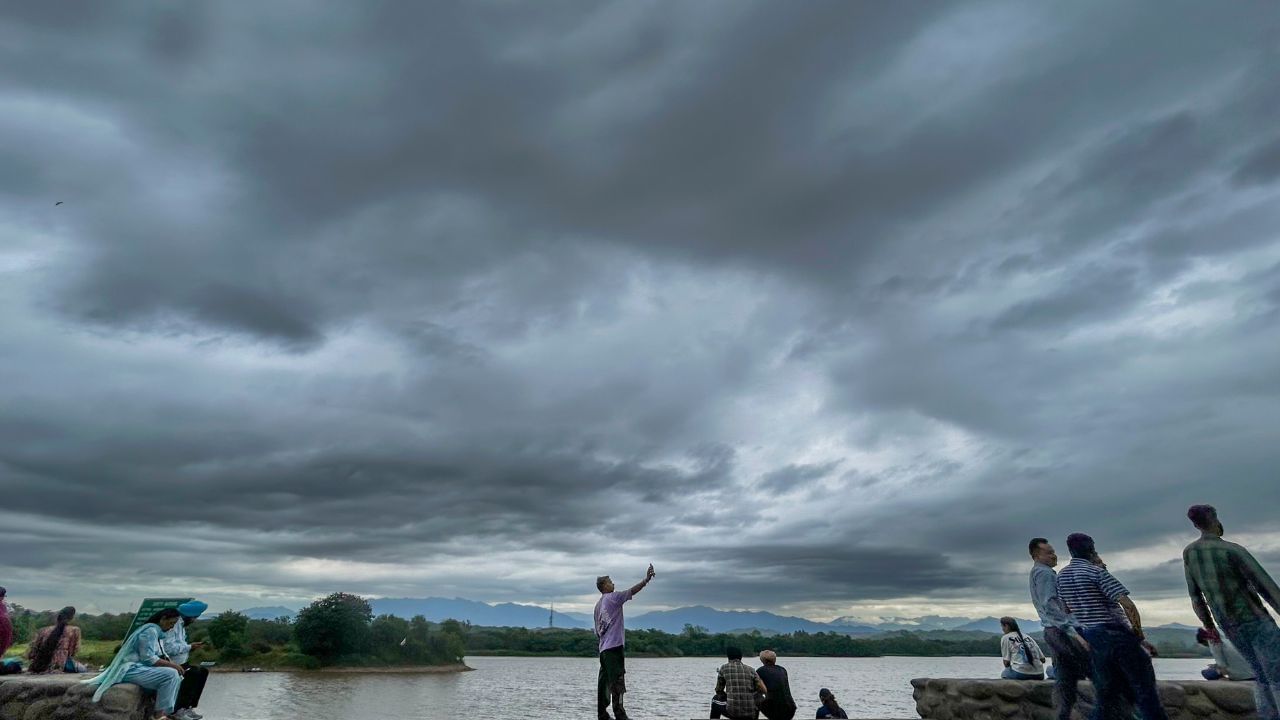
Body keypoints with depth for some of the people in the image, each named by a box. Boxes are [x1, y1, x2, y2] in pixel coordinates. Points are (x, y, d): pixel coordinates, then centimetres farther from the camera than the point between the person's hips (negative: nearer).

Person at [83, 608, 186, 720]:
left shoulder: (155, 631, 15)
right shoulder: (150, 631, -16)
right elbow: (148, 658, -22)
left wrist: (172, 664, 1)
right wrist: (171, 664, -17)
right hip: (132, 669, -10)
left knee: (176, 675, 0)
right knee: (171, 674, -25)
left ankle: (167, 711, -4)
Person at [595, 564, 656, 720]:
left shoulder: (598, 604, 18)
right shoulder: (612, 597, -5)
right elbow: (631, 591, -17)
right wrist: (646, 579, -21)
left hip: (603, 648, 9)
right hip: (614, 645, -8)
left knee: (604, 681, 9)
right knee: (617, 679, -9)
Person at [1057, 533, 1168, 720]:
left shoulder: (1061, 576, 7)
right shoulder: (1098, 572, -13)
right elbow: (1128, 605, -19)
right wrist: (1138, 631, -6)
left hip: (1092, 639, 6)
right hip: (1117, 635, -6)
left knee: (1106, 696, 13)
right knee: (1145, 691, 5)